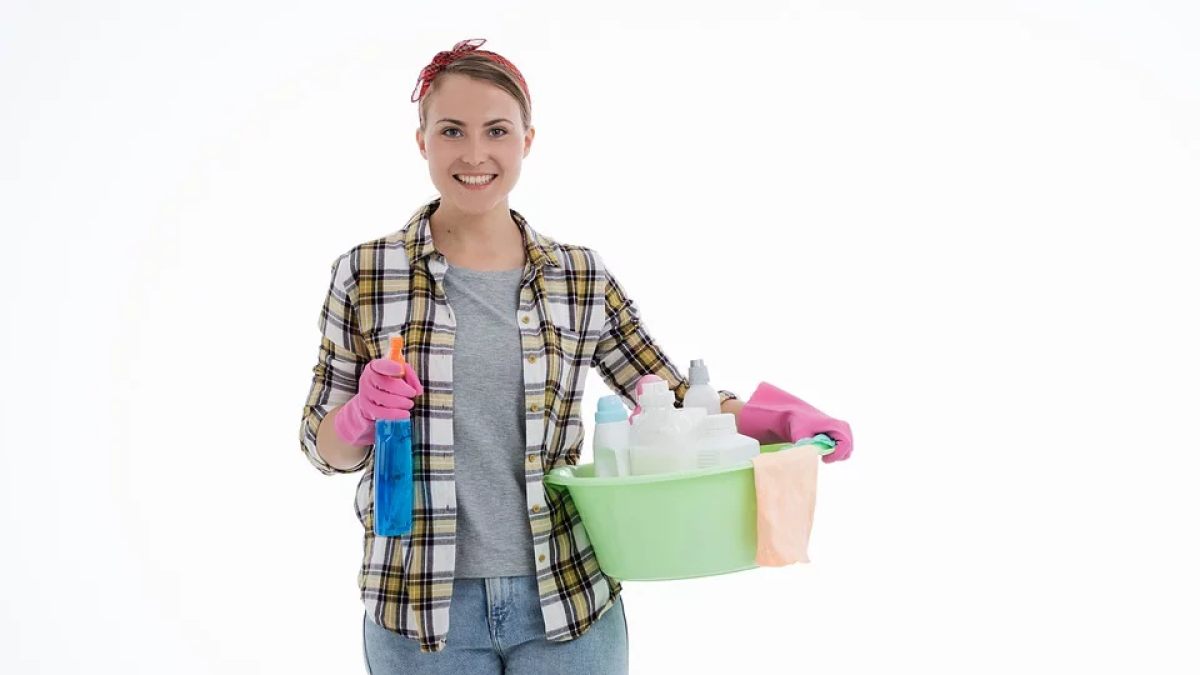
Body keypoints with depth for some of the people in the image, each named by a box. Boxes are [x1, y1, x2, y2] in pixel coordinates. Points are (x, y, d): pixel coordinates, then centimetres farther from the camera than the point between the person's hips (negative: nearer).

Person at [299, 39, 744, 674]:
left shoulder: (583, 278, 0)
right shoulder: (364, 274, -4)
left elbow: (673, 397, 6)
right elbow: (324, 446, 3)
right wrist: (364, 414, -18)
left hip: (568, 597, 1)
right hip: (420, 608, -1)